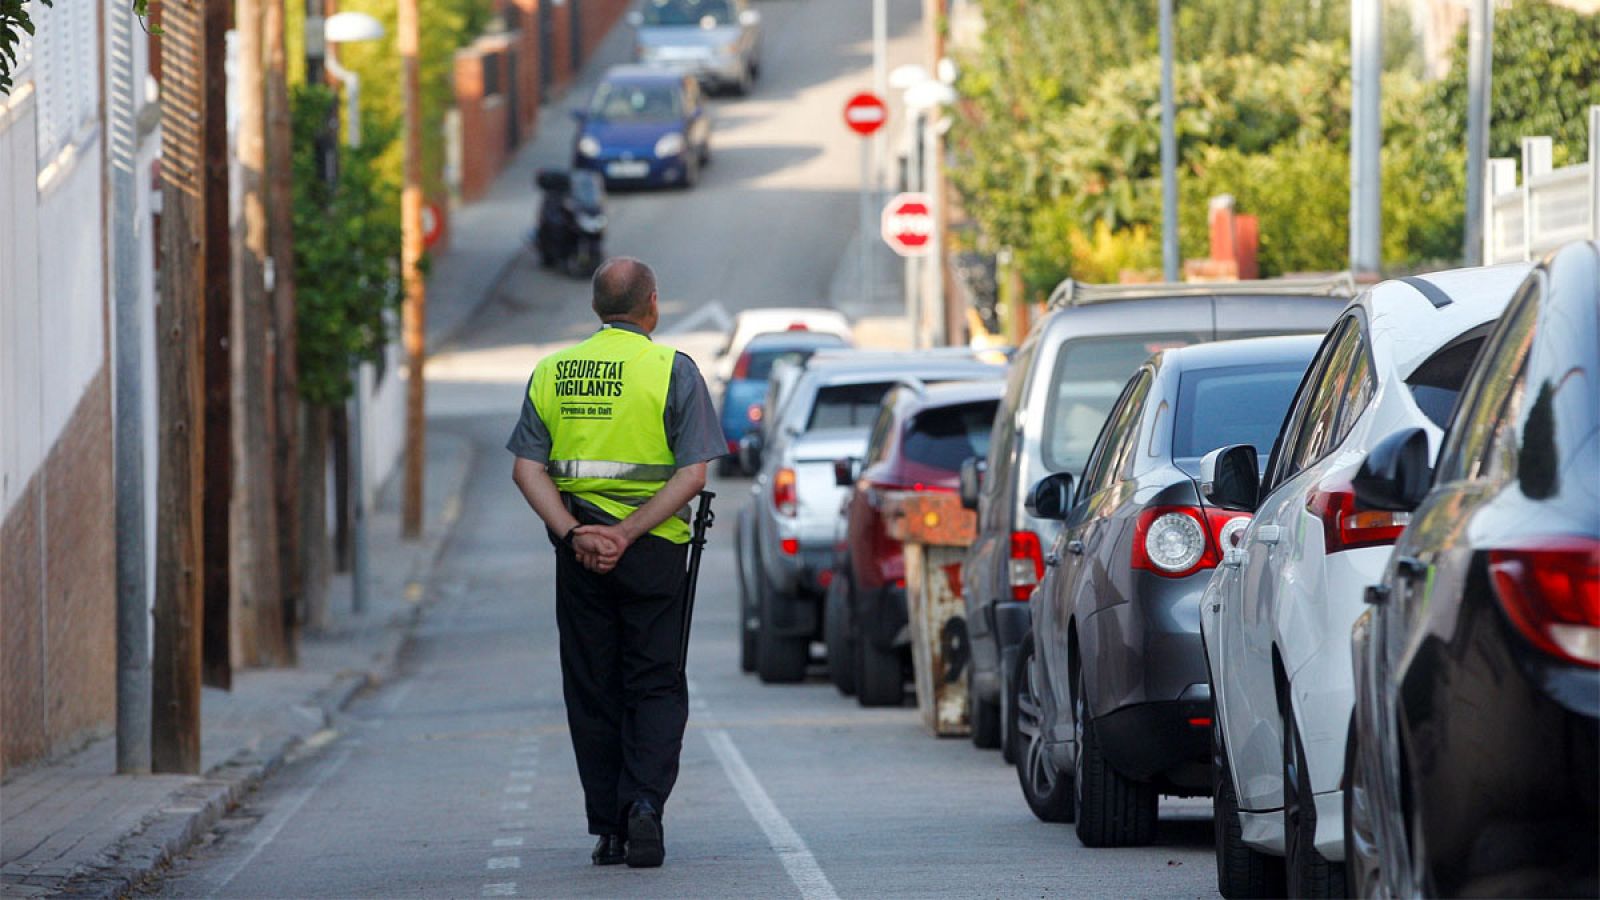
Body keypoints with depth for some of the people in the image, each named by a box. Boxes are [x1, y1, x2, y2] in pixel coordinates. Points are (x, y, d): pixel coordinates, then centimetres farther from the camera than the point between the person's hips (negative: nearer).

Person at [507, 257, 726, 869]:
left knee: (591, 691, 10)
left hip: (578, 550, 3)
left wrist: (572, 534, -10)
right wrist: (626, 534, -14)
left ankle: (608, 828, 8)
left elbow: (527, 468, -2)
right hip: (654, 547, -3)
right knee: (655, 685, 5)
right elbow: (693, 473, -12)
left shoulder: (551, 372, 7)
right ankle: (645, 801, -14)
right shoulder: (672, 370, -4)